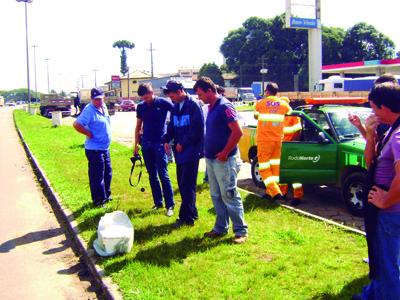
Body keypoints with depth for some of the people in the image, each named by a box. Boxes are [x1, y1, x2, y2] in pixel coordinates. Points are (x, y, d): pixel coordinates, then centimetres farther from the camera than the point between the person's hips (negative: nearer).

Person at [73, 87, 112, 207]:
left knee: (107, 173, 20)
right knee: (97, 176, 0)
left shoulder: (104, 107, 7)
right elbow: (76, 124, -27)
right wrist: (89, 134, -19)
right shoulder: (89, 110, -18)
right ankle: (99, 200, 11)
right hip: (94, 149, -9)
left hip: (105, 148, 9)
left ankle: (106, 195, 36)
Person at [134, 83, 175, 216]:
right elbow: (138, 126, 14)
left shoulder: (163, 103, -7)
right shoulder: (141, 106, 7)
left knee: (163, 175, -6)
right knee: (152, 175, 9)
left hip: (159, 143, -5)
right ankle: (158, 202, 18)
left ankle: (170, 205, 0)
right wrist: (136, 144, 10)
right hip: (146, 144, 5)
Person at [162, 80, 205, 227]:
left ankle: (186, 217, 2)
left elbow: (198, 130, -17)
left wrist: (183, 143, -15)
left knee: (187, 185, -5)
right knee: (182, 184, 12)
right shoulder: (176, 107, 13)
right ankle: (191, 213, 24)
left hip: (191, 151, -8)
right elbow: (172, 126, 18)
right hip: (180, 151, 8)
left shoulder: (194, 106, -13)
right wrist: (166, 140, 0)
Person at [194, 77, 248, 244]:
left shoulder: (224, 107, -16)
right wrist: (207, 151, 13)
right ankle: (220, 228, 26)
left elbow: (237, 132, -22)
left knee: (229, 196, -3)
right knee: (216, 196, 15)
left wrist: (224, 153, -19)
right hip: (211, 159, 9)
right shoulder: (211, 107, 12)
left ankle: (241, 231, 7)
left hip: (223, 160, -9)